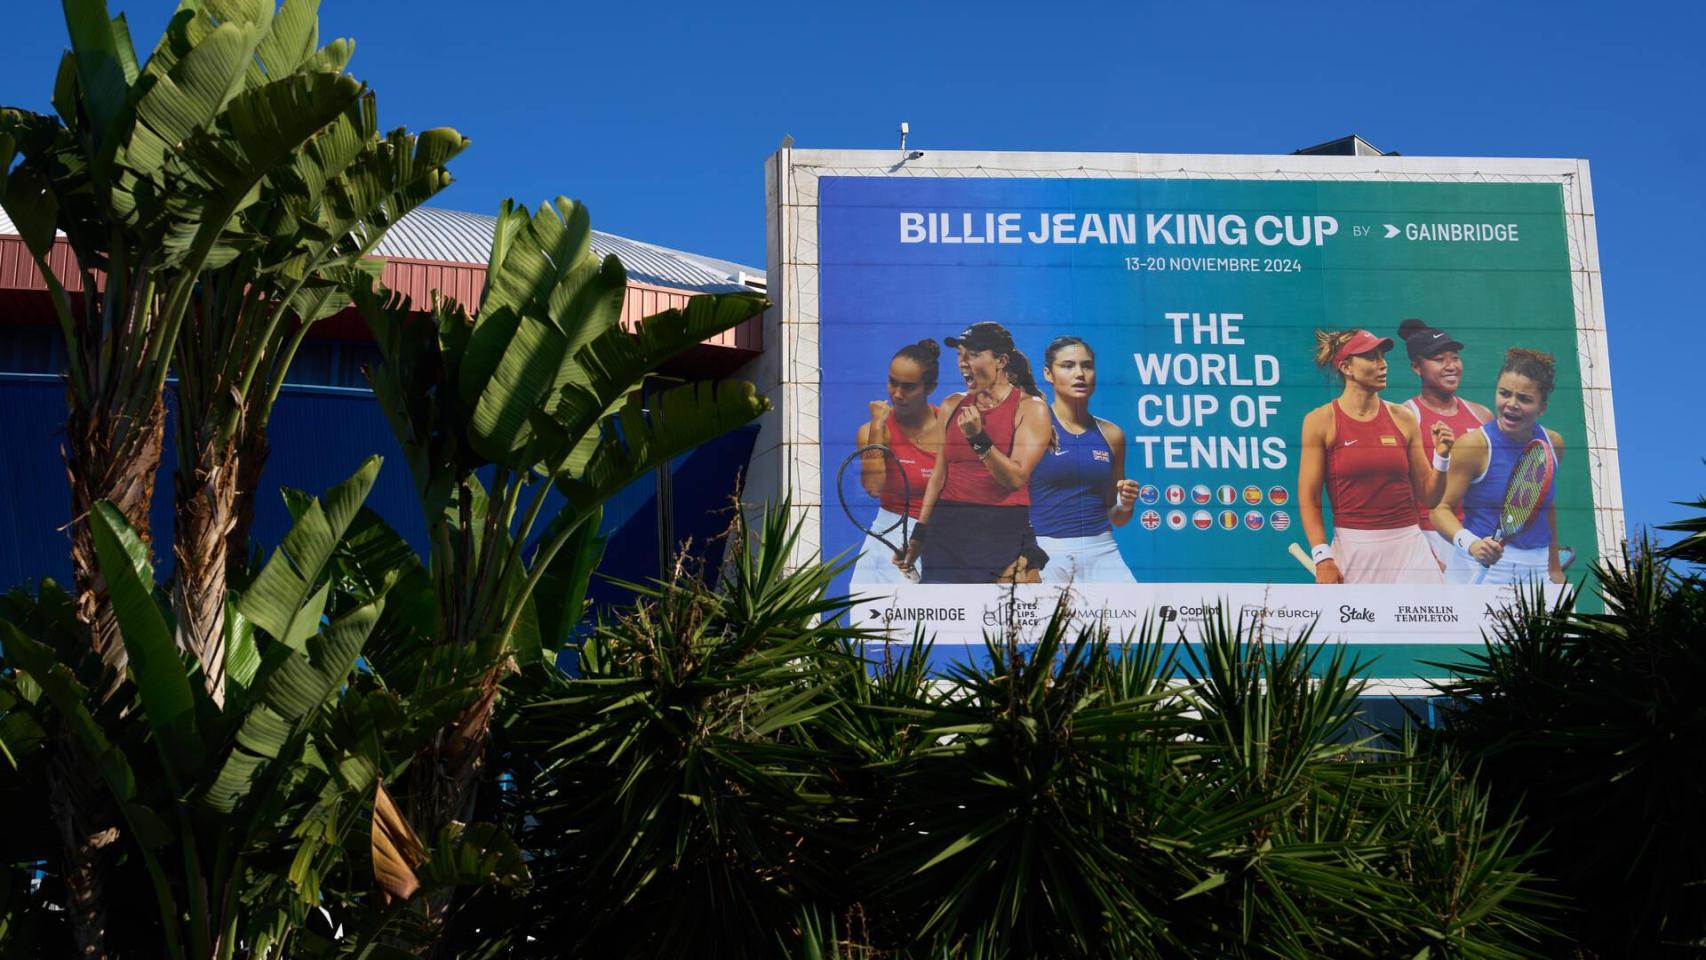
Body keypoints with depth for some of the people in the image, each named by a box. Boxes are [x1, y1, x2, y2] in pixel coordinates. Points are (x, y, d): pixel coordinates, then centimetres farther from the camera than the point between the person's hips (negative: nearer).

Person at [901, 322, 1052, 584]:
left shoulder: (1030, 408, -3)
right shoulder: (952, 407, 9)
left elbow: (1015, 478, -11)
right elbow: (939, 475, 13)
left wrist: (978, 438, -20)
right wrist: (919, 534, 12)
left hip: (1003, 533, -4)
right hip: (948, 529, 4)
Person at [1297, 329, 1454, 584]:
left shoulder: (1403, 419, 7)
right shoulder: (1321, 421, -1)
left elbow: (1428, 497, 11)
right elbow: (1309, 500, -3)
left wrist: (1441, 457, -5)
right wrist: (1322, 558, -11)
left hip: (1407, 544, 2)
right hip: (1351, 549, -2)